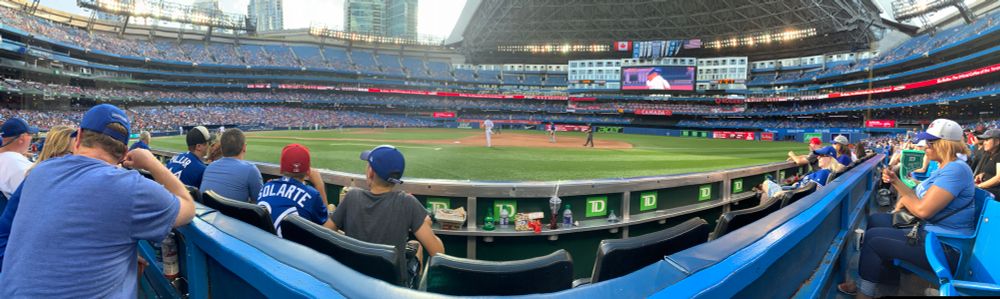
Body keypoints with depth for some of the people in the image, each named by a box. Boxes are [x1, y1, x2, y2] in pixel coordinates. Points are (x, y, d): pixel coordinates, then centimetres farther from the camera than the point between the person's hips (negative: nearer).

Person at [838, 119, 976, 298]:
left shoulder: (955, 170, -21)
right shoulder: (946, 168, 12)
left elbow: (923, 209, -26)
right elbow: (918, 199, 12)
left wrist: (904, 200, -6)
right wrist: (895, 181, 2)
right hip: (932, 232, 10)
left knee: (873, 238, -9)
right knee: (875, 220, 13)